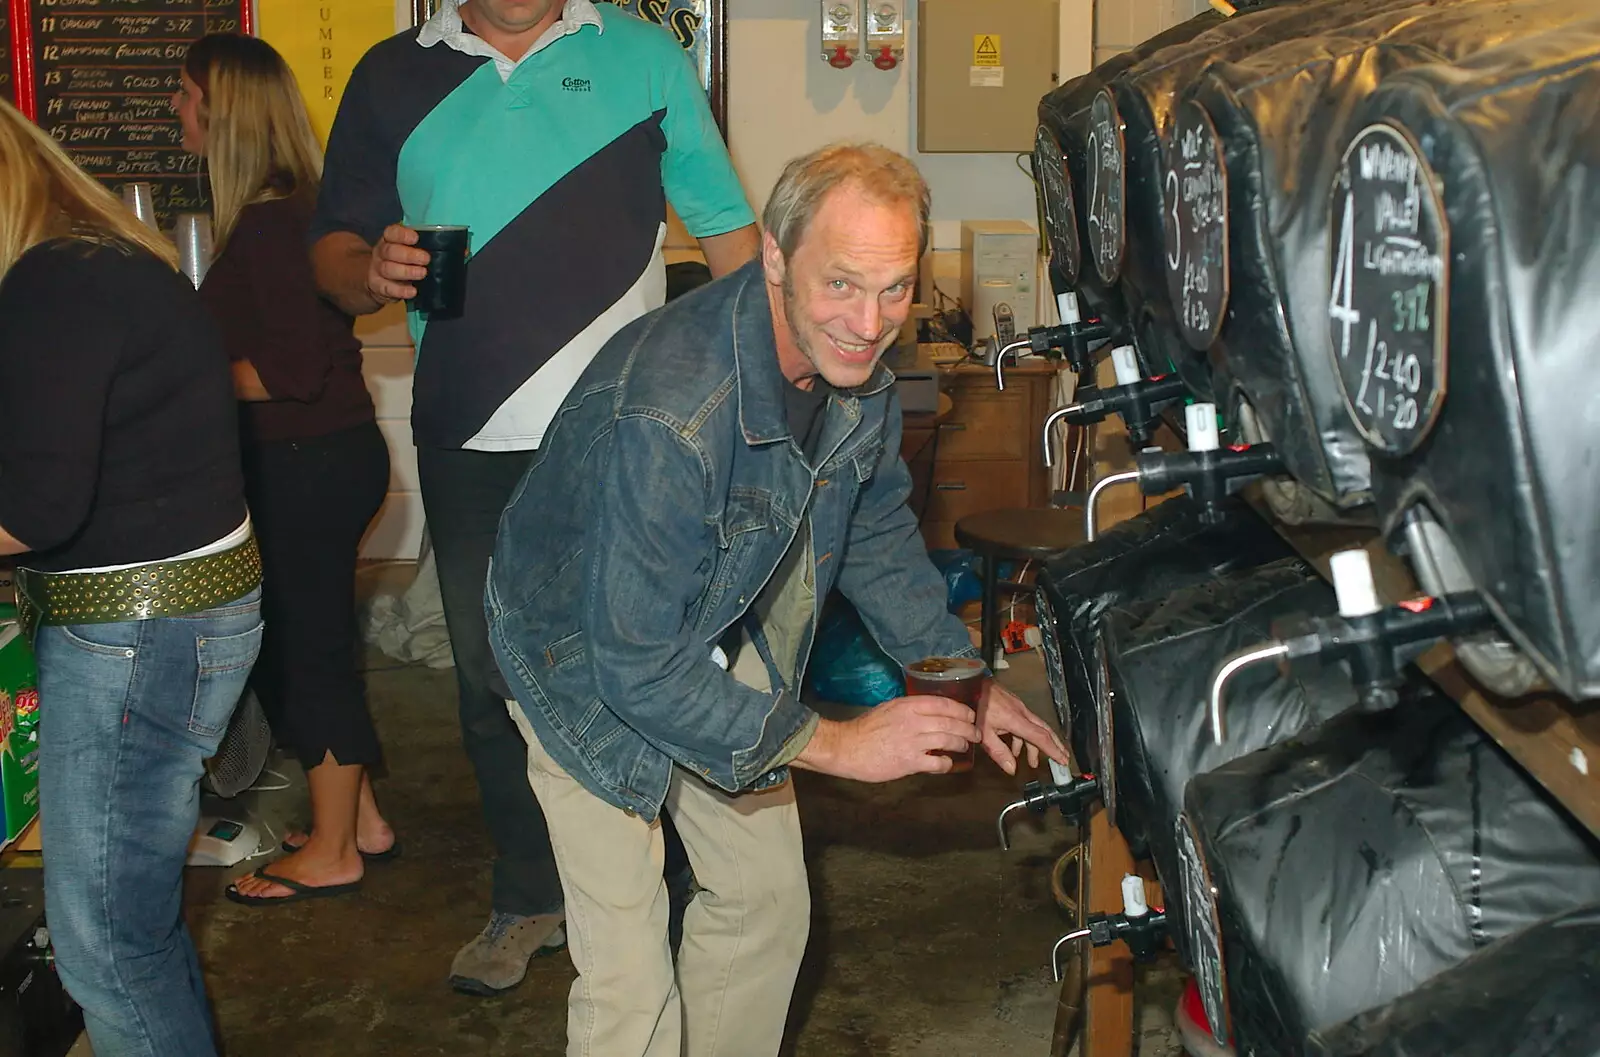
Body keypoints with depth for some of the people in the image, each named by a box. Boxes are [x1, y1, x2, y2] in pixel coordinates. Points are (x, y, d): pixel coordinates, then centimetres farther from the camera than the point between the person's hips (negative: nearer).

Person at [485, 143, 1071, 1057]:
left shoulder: (858, 372, -14)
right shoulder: (663, 415, -40)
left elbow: (877, 532, 5)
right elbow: (640, 667, -36)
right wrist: (833, 743, -30)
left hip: (724, 638, 7)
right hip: (590, 658, -7)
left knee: (769, 898, 15)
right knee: (630, 982, -8)